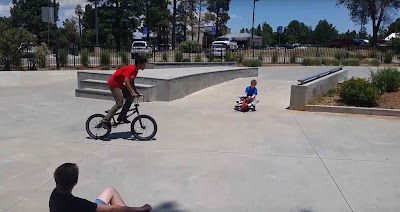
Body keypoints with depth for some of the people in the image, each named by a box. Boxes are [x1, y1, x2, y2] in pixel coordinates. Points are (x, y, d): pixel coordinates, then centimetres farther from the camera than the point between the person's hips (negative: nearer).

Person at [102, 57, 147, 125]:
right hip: (114, 83, -10)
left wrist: (135, 91, 2)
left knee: (130, 98, 3)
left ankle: (122, 117, 10)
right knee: (119, 104, -16)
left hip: (119, 84, 10)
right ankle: (105, 121, -10)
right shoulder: (131, 69, -24)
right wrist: (133, 92, -39)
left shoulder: (135, 70, 5)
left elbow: (131, 82, 14)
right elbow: (126, 81, -36)